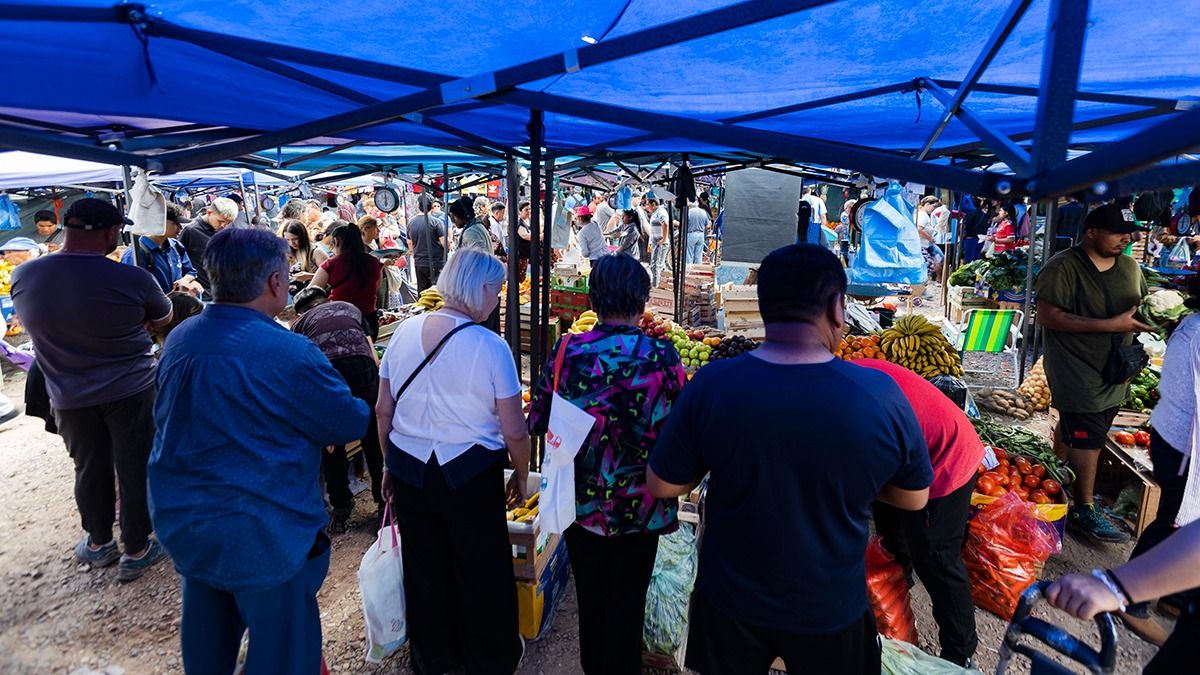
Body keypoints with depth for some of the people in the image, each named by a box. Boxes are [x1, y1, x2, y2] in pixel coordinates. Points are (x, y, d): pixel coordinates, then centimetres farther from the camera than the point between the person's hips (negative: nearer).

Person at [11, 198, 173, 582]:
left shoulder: (23, 276, -8)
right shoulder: (132, 280, -20)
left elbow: (38, 323, 12)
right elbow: (163, 320, -1)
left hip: (68, 395, 4)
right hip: (130, 390, -3)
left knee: (89, 468, 20)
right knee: (135, 469, 10)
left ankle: (98, 543, 37)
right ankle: (136, 551, 22)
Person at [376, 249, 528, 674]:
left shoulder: (405, 332, -3)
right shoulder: (490, 347, -17)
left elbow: (383, 411, 3)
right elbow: (514, 431, -14)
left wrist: (390, 465, 16)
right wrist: (521, 477, 3)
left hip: (409, 471, 5)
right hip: (470, 476, -4)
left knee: (424, 569, 21)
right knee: (482, 571, 16)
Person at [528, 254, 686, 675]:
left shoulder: (566, 351, -13)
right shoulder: (662, 357, -17)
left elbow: (537, 423, -6)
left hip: (581, 501, 2)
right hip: (641, 506, -1)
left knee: (590, 595, 22)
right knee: (628, 599, 18)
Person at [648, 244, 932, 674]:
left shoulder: (711, 385, -23)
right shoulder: (881, 396, -22)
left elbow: (662, 486, -11)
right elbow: (914, 498, -5)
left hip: (730, 601, 0)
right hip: (832, 612, 0)